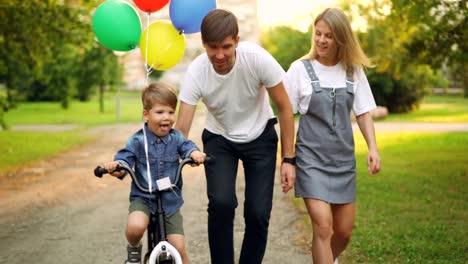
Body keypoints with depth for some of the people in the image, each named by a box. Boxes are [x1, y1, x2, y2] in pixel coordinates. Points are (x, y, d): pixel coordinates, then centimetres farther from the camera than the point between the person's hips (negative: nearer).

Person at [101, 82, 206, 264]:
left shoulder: (175, 137, -1)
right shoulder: (137, 141, -9)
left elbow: (186, 146, -10)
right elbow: (125, 157, -13)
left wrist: (194, 153, -33)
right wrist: (117, 165, -35)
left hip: (170, 201, 2)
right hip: (143, 198, -2)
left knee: (178, 247, -2)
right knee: (135, 227, -32)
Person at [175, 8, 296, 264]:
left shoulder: (257, 58, -27)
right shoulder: (196, 72, -25)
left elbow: (284, 108, -15)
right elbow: (181, 128, -22)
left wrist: (288, 159, -14)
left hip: (259, 138, 0)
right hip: (219, 139, 0)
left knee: (258, 214, -9)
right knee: (221, 203, -21)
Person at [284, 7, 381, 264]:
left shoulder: (354, 71, 5)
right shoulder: (300, 69, -4)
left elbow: (363, 113, 8)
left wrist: (372, 148, -5)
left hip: (343, 158, 4)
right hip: (311, 158, -4)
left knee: (344, 230, 9)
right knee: (322, 226, -16)